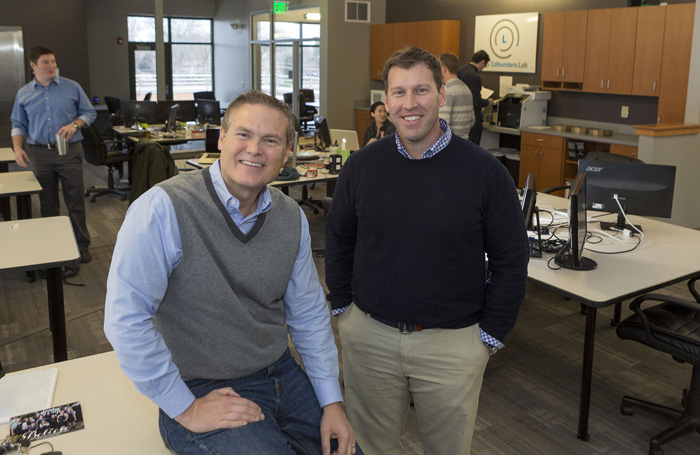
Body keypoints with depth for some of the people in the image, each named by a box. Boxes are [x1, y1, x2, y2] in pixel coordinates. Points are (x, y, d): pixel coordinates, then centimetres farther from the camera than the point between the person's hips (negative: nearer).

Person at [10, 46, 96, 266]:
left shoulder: (72, 87, 3)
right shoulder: (23, 94, 9)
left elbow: (89, 112, 6)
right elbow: (18, 125, 13)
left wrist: (74, 125, -13)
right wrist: (18, 147, -4)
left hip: (70, 150, -2)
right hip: (39, 153, 2)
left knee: (75, 201, 0)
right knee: (48, 204, 8)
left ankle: (82, 246, 11)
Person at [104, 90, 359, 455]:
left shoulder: (292, 219, 0)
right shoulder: (163, 209, -19)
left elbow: (309, 314, 7)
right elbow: (126, 319, -22)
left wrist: (331, 403, 3)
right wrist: (187, 409, -17)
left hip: (281, 375, 6)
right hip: (204, 394, -5)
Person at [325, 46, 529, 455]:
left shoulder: (483, 170, -11)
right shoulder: (362, 165, -3)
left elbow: (511, 259, -5)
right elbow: (339, 240, 10)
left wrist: (491, 334, -4)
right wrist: (342, 305, 8)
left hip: (452, 342, -2)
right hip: (369, 336, 2)